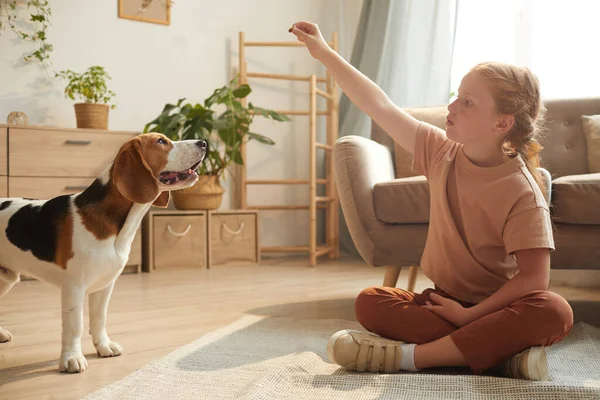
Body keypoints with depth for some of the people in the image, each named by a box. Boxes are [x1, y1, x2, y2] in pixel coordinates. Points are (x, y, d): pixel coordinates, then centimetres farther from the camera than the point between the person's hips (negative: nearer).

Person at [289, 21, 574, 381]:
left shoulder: (523, 192, -17)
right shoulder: (442, 153, -3)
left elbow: (534, 277, -21)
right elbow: (380, 106, -2)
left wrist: (469, 314, -23)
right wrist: (325, 53, -1)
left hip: (497, 309, -3)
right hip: (443, 300, 4)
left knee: (555, 312, -35)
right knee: (369, 303, -20)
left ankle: (411, 356, -33)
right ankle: (500, 354, -26)